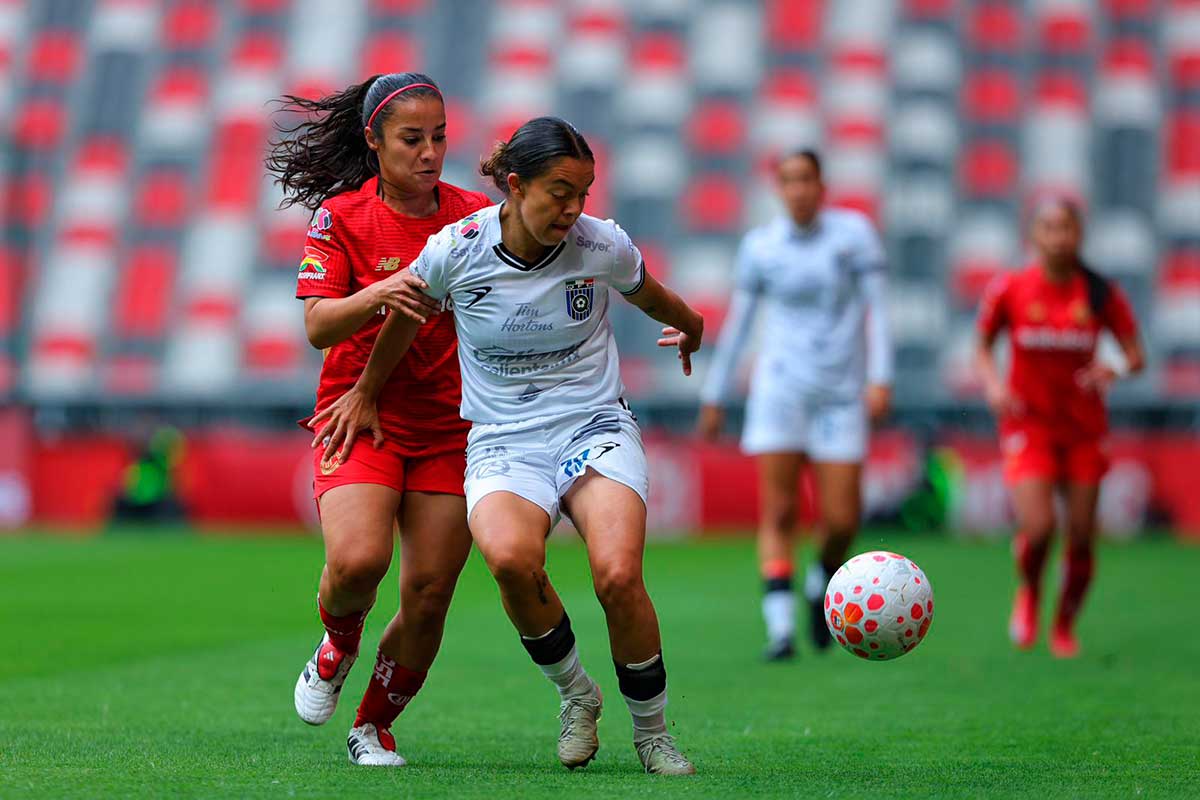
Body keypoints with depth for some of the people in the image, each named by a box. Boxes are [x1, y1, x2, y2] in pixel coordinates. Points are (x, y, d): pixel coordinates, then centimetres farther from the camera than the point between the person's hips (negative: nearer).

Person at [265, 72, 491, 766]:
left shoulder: (474, 214, 3)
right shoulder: (342, 215, -3)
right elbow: (317, 326, -12)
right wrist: (376, 295, -29)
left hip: (450, 428, 2)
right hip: (361, 416, -2)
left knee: (429, 597, -4)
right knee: (357, 560, -25)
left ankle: (375, 726, 20)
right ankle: (339, 645, 11)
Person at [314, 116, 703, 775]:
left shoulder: (603, 246, -8)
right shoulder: (457, 250, -10)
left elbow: (653, 299, 17)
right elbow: (406, 313, 12)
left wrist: (690, 327, 36)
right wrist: (366, 392, 24)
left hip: (594, 426, 0)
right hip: (503, 442, 0)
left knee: (618, 576, -26)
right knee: (510, 556, -33)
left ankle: (651, 731, -1)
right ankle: (574, 695, -5)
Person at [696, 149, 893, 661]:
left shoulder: (854, 232, 1)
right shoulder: (759, 246, 4)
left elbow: (876, 308, -1)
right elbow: (736, 322, 11)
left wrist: (880, 378, -12)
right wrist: (713, 397, 14)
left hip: (841, 393, 0)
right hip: (780, 388, 0)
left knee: (842, 520, -3)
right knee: (778, 513, -10)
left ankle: (820, 585, 29)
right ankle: (780, 629, -12)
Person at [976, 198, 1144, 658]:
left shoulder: (1102, 294, -4)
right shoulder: (1009, 290, -6)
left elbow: (1136, 356, -1)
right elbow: (983, 347, 7)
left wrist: (1116, 370, -23)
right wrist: (993, 384, -12)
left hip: (1084, 428, 2)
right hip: (1028, 425, -2)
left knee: (1082, 538, 1)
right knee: (1037, 528, -19)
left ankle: (1064, 627, 25)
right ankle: (1028, 594, 14)